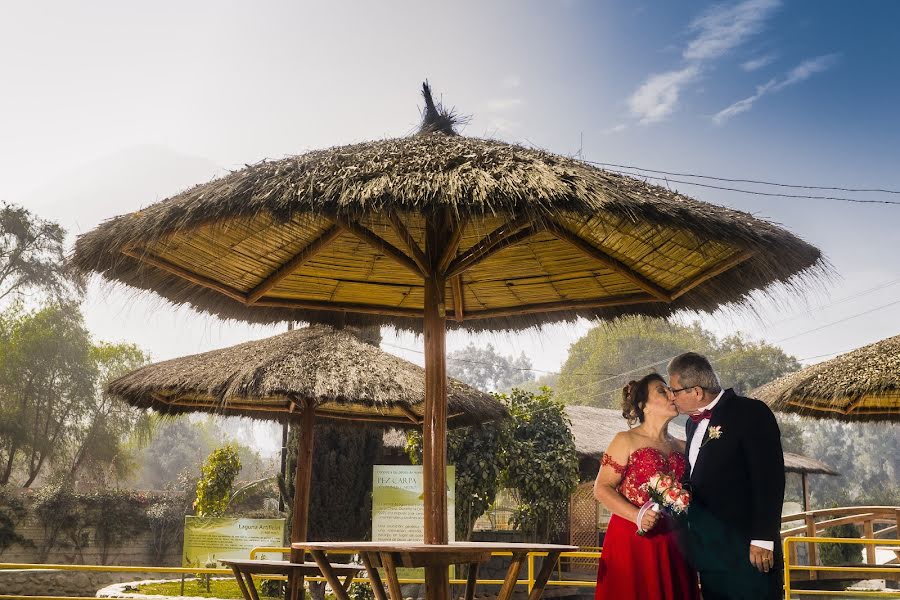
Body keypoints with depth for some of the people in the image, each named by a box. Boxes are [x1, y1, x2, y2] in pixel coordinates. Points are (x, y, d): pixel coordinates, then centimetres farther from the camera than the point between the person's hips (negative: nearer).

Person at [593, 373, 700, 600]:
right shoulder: (626, 441, -1)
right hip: (631, 540, -4)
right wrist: (637, 516, -19)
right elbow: (601, 488, -7)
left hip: (671, 544, 4)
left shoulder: (681, 447, 12)